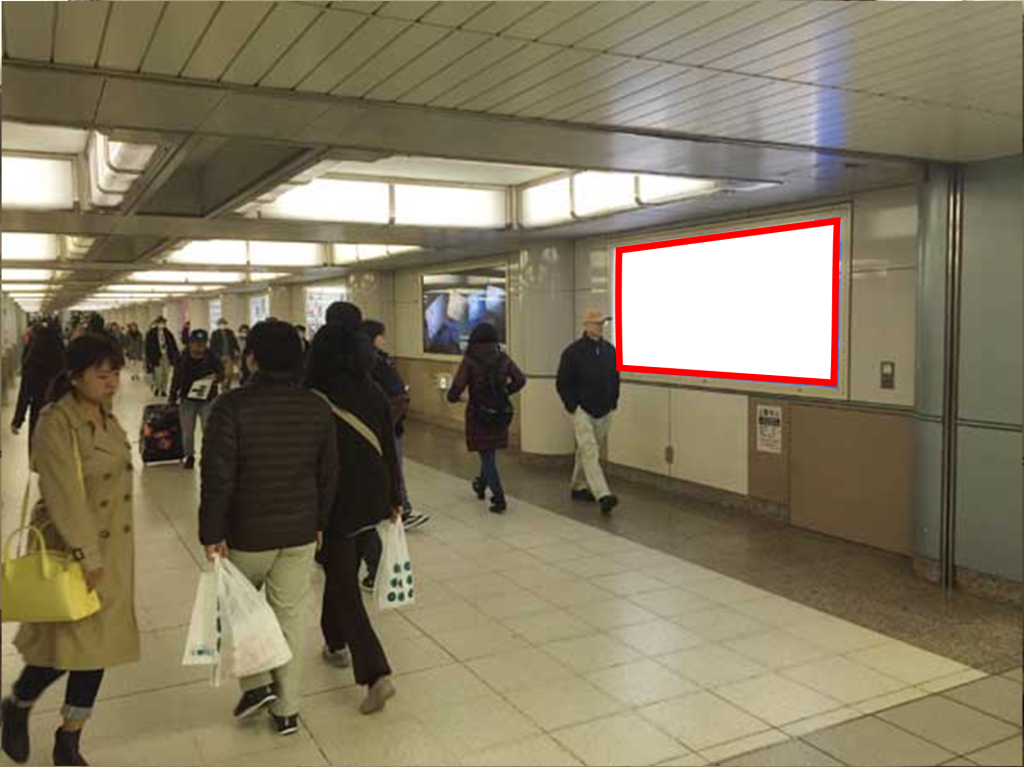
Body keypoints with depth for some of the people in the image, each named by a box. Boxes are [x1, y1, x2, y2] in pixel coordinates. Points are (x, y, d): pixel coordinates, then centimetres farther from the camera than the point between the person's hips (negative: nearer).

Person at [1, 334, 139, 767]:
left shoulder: (107, 418, 7)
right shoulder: (56, 423, -17)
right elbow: (64, 496, -20)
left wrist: (106, 555, 15)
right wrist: (86, 555, -20)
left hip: (113, 549, 7)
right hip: (71, 549, -7)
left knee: (99, 647, 11)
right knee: (65, 648, 2)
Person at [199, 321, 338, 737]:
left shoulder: (232, 406, -16)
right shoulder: (317, 407, -2)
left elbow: (217, 477, -16)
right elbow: (329, 473, 5)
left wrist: (212, 534, -7)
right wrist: (319, 522, 17)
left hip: (247, 532, -3)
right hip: (300, 531, 3)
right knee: (291, 614, 12)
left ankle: (257, 683, 16)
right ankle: (287, 708, 22)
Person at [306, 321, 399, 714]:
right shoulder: (374, 394, -1)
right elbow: (389, 450, 3)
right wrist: (394, 500, 13)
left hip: (335, 504, -5)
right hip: (373, 499, 5)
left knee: (344, 586, 1)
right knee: (344, 574, 25)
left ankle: (376, 674, -8)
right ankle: (337, 644, 41)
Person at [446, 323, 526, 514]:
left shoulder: (470, 360, -12)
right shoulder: (503, 358, -1)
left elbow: (458, 385, -17)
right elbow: (520, 380, -2)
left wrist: (453, 397, 4)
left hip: (478, 414, -4)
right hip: (500, 413, 4)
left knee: (487, 456, 4)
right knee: (489, 453, 23)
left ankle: (499, 498, -3)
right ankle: (482, 485, 44)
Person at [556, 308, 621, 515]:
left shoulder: (610, 350, 6)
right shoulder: (573, 352, -8)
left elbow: (615, 379, 17)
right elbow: (563, 383, -5)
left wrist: (613, 403, 9)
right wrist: (572, 406, -9)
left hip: (604, 412, 5)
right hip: (582, 410, -5)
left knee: (587, 451, 15)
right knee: (589, 452, -14)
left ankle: (579, 487, 31)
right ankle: (603, 495, -22)